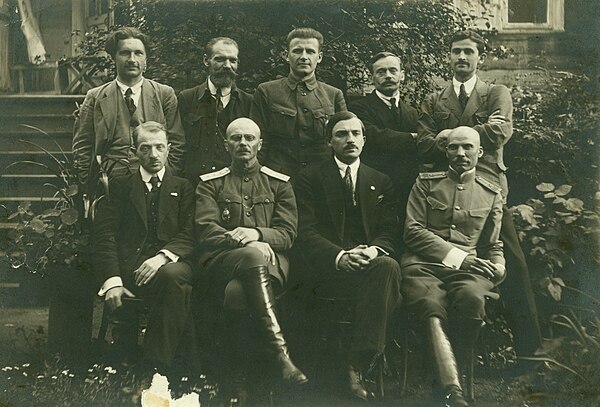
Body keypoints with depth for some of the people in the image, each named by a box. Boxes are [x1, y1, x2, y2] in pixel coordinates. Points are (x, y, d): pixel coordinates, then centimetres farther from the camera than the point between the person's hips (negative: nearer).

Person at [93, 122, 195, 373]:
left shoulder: (183, 188, 20)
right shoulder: (120, 186, 19)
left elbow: (190, 235, 5)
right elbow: (104, 234, 5)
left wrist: (163, 256, -18)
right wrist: (112, 280, -12)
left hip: (169, 264, 0)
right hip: (127, 267, 1)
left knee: (173, 275, -37)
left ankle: (159, 364, -28)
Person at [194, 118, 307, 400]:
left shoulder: (279, 183, 19)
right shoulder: (210, 184, 18)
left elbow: (287, 233, 7)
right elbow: (206, 231, 1)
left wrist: (256, 233, -15)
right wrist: (242, 241, -17)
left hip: (270, 264, 1)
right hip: (221, 261, 0)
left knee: (237, 291, -35)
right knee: (254, 255, -38)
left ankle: (240, 377, -25)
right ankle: (281, 354, -41)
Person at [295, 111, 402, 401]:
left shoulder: (380, 182, 21)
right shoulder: (310, 178, 11)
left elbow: (390, 231, 9)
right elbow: (306, 233, -1)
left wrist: (373, 250, -16)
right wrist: (340, 256, -21)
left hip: (369, 262, 3)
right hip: (327, 270, -3)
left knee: (387, 265, -35)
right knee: (387, 268, -33)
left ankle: (358, 364, -31)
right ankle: (357, 367, -27)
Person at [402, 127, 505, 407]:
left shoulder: (491, 194, 22)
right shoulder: (426, 183, 15)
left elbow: (493, 245, 27)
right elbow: (412, 231, 5)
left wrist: (498, 267, 2)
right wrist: (457, 256, -5)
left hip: (468, 267, 2)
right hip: (423, 264, -1)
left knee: (472, 299, -36)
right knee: (433, 310, -35)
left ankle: (449, 373, -19)